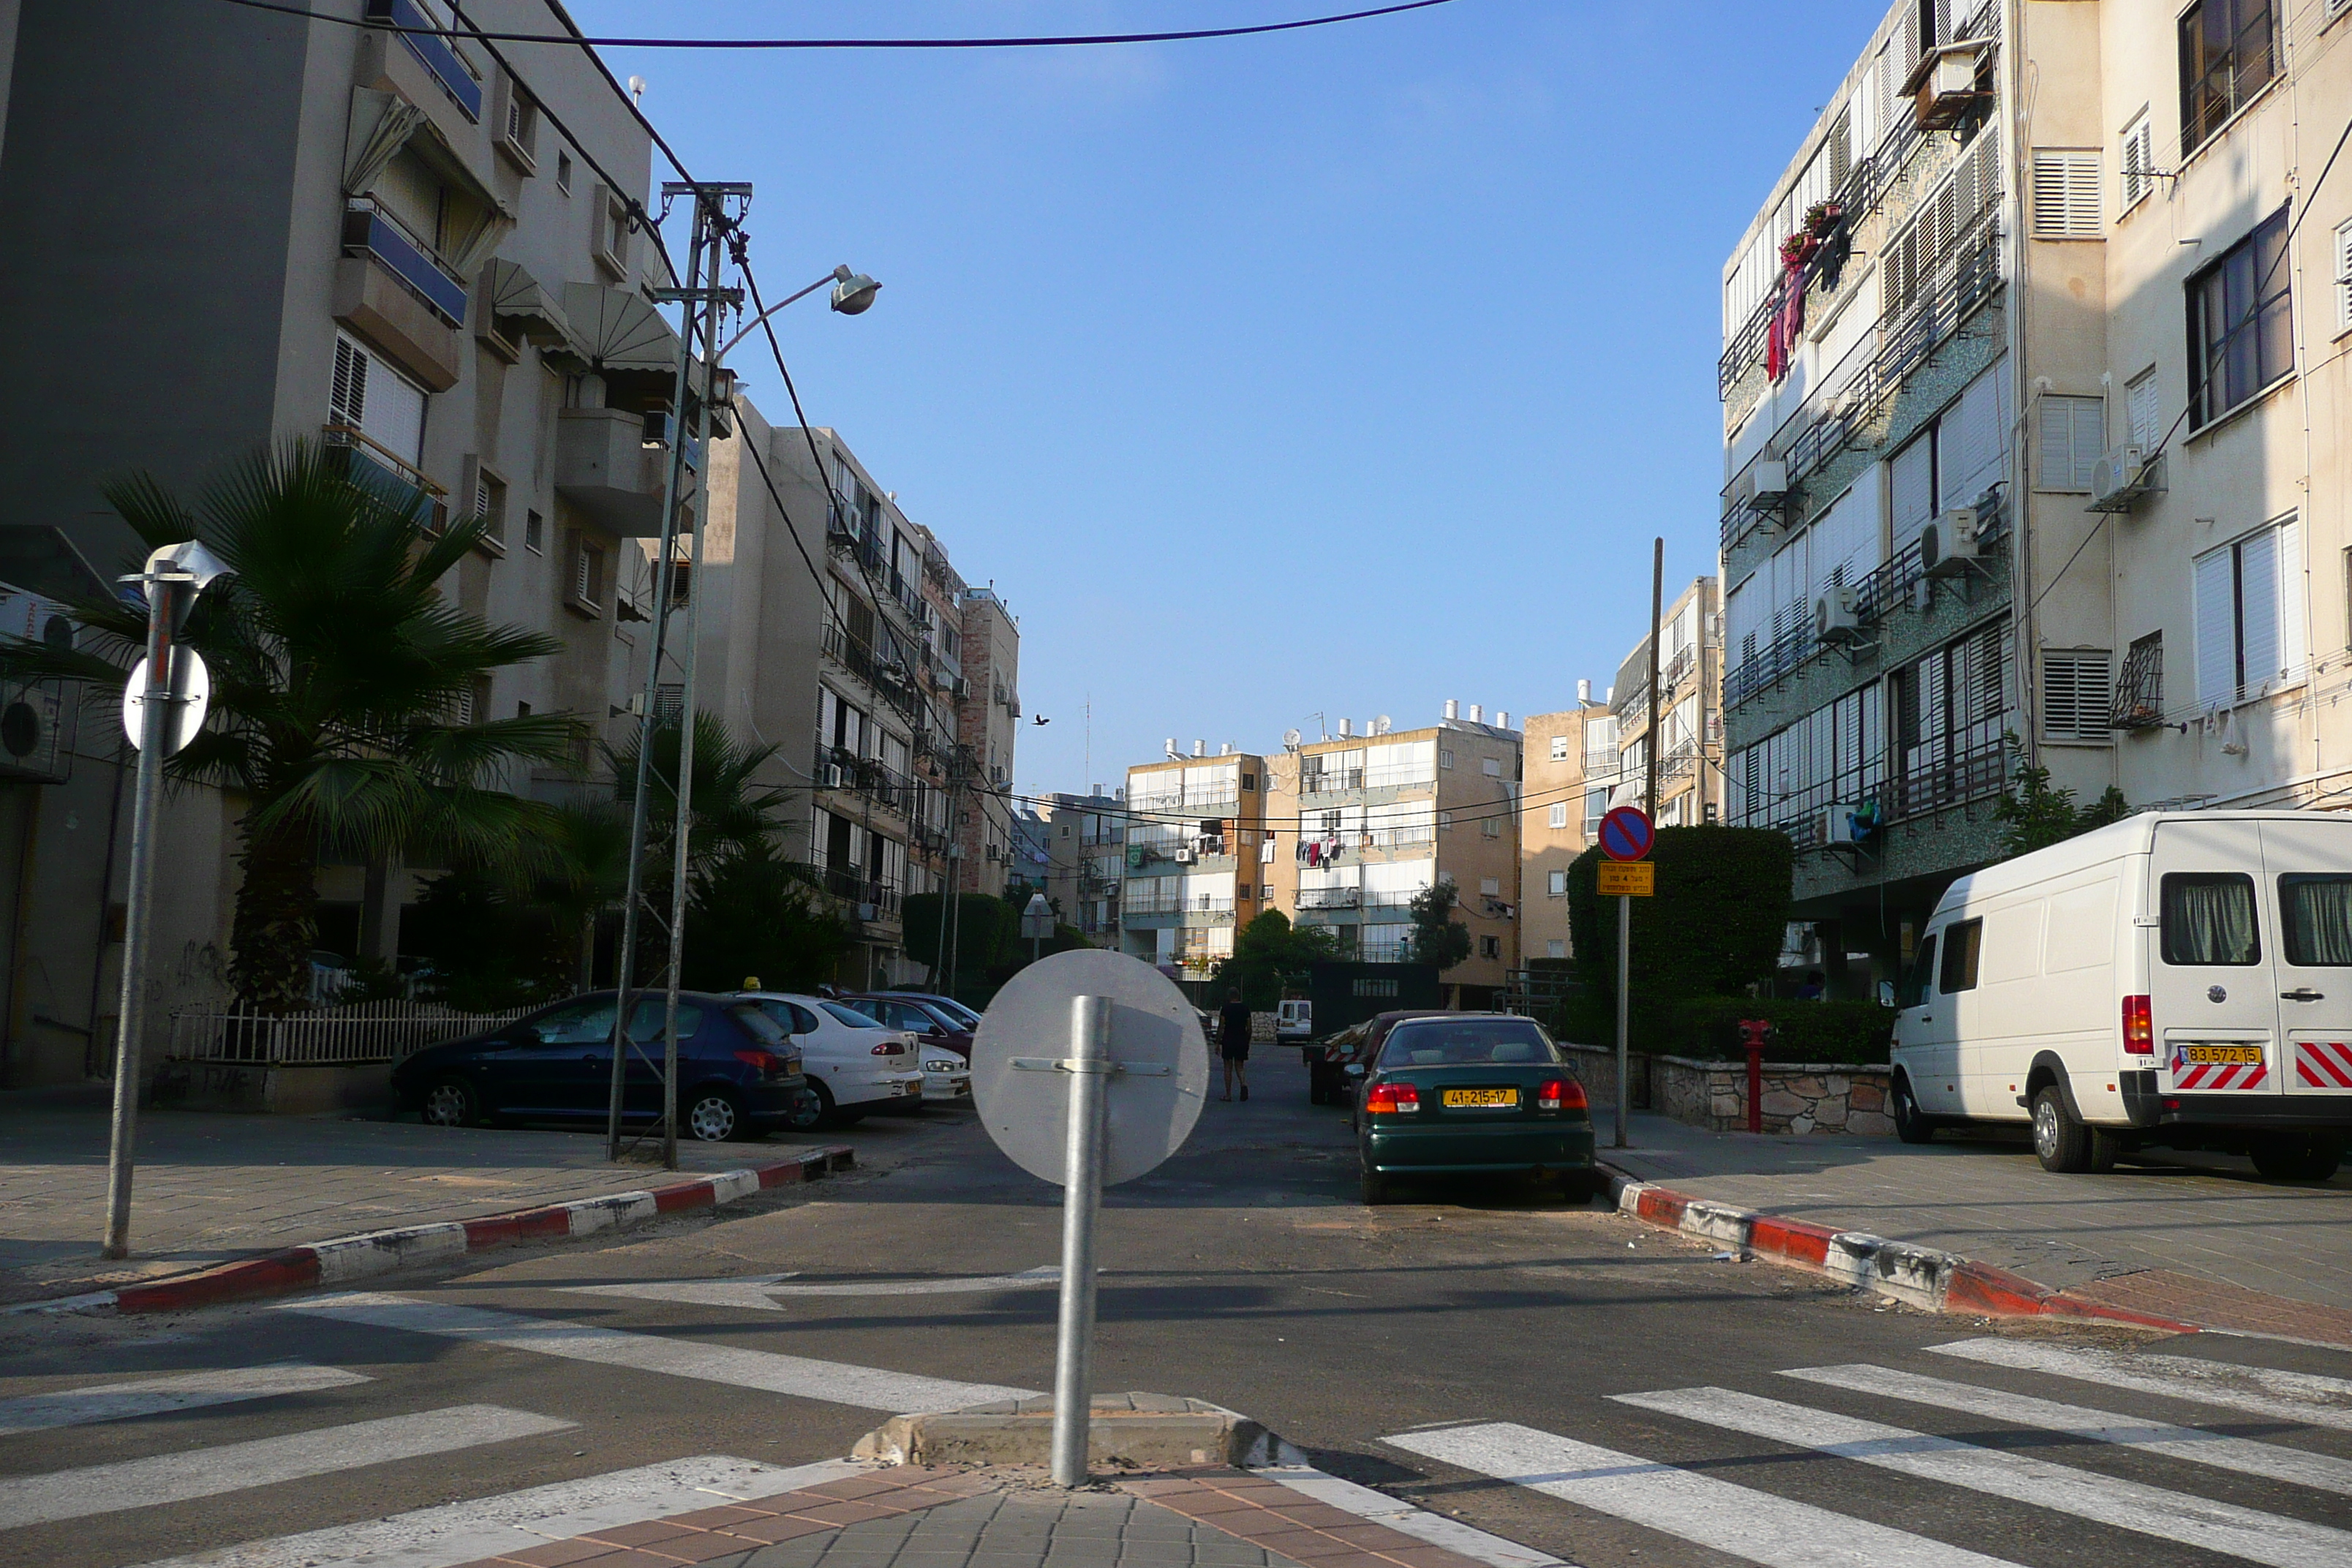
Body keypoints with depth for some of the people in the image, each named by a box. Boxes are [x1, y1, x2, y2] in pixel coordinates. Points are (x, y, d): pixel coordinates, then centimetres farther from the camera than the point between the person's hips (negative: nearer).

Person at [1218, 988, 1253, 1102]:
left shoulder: (1225, 1008, -5)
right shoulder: (1245, 1008, 5)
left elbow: (1221, 1027, -7)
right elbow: (1249, 1028, 7)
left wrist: (1218, 1043, -2)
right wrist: (1247, 1042, 16)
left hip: (1228, 1041, -3)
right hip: (1242, 1040, 3)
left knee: (1228, 1068, 6)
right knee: (1239, 1067, 11)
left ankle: (1228, 1094, 6)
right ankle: (1244, 1084, -18)